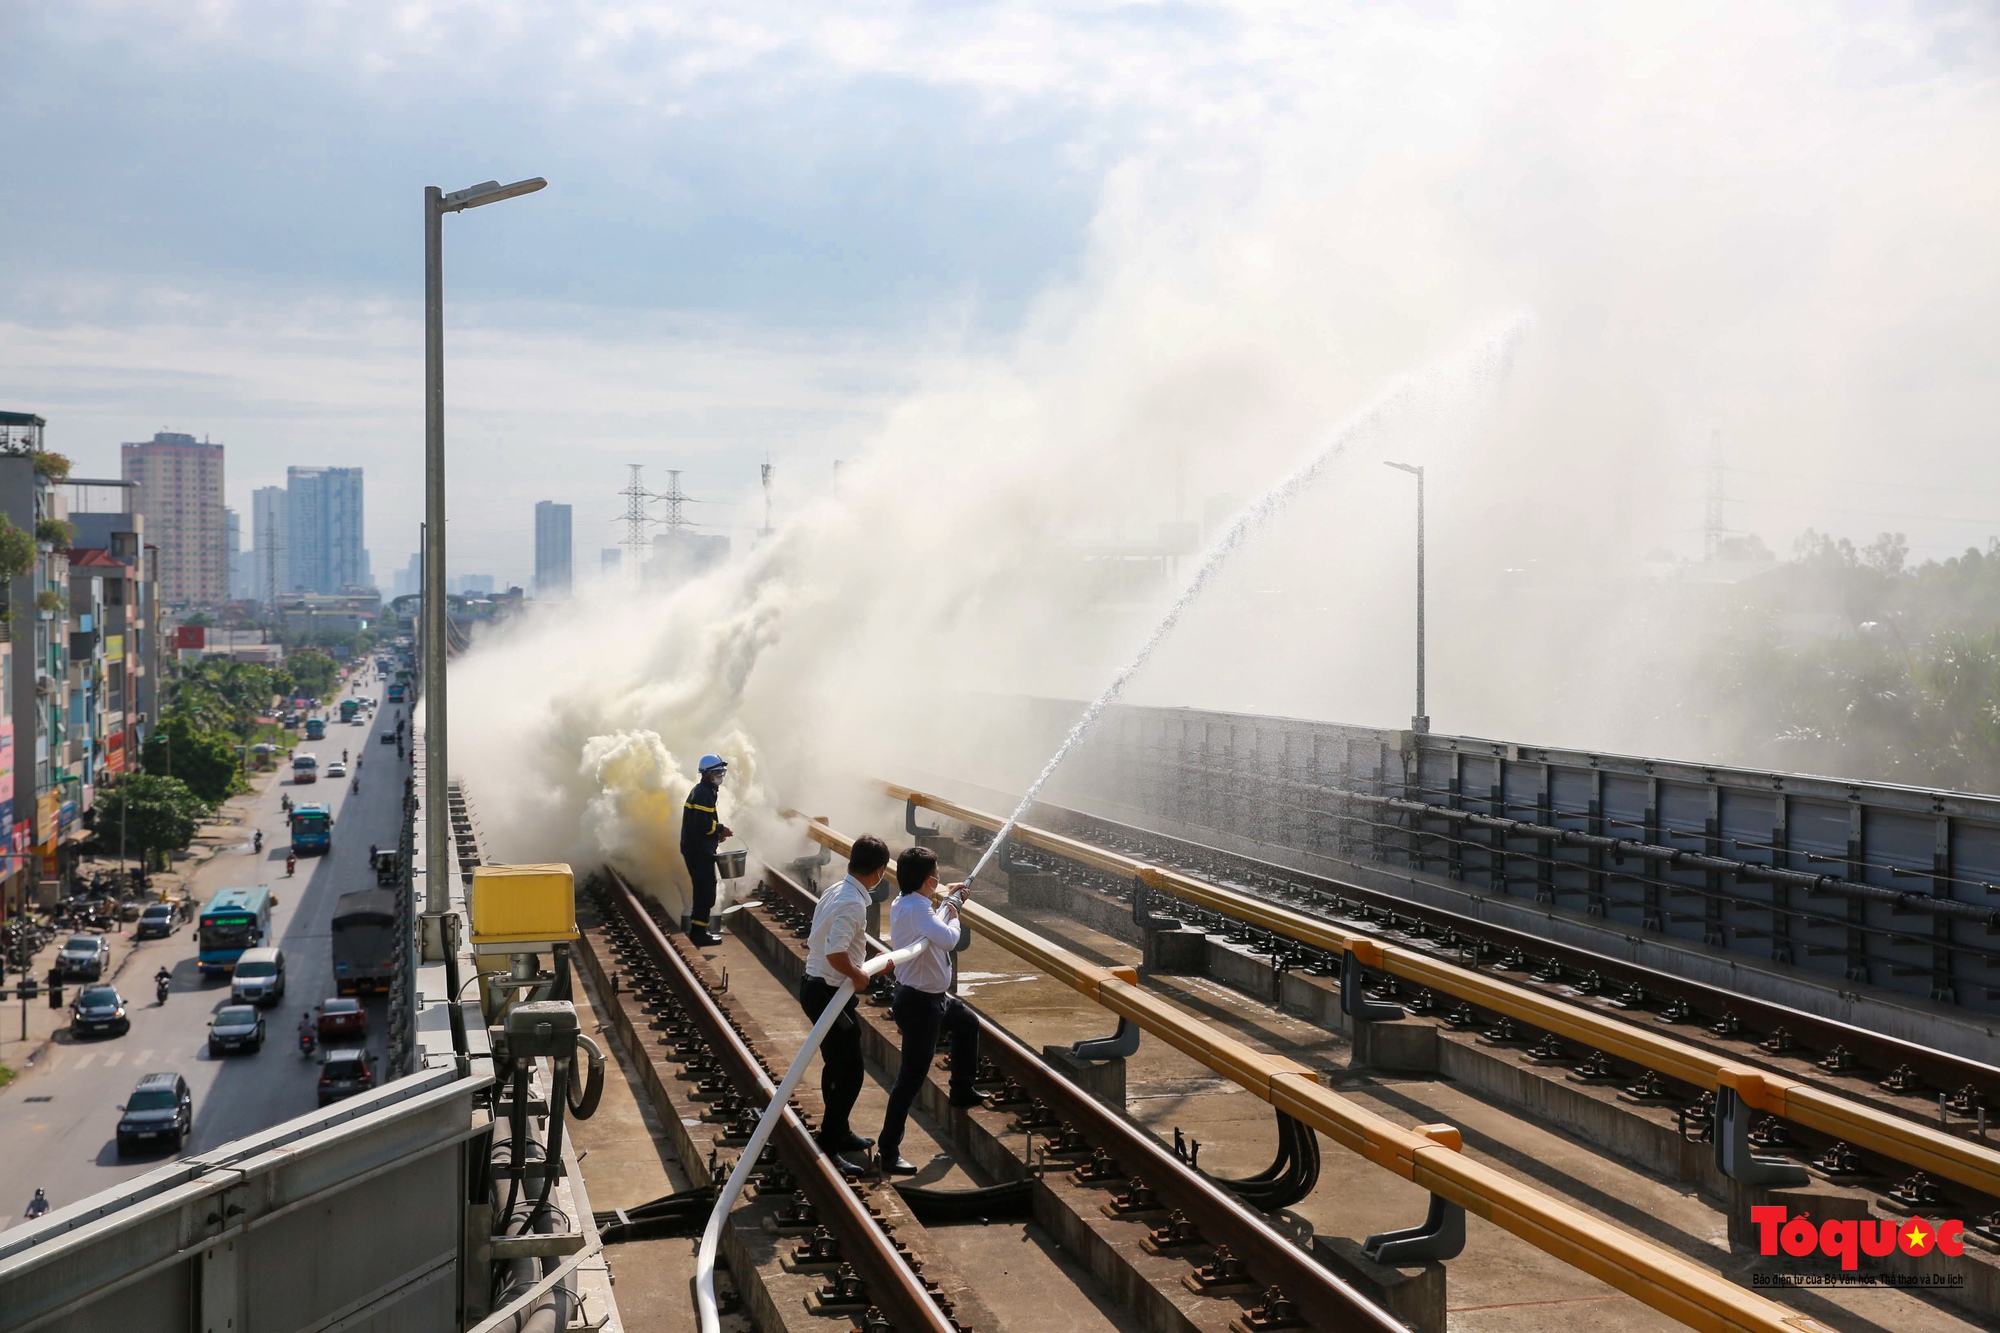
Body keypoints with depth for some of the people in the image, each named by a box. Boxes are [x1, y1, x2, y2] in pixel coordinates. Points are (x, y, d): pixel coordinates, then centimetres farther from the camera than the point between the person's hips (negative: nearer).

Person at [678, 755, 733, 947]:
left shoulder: (703, 791, 16)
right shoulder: (703, 794, -17)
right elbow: (702, 824, -26)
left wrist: (716, 831, 9)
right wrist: (720, 829, -12)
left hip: (697, 849, 11)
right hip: (699, 851, -11)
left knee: (703, 891, 18)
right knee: (706, 892, -6)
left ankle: (697, 931, 25)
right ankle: (699, 933, -2)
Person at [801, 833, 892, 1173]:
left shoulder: (836, 892, 7)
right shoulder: (853, 903, -23)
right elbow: (835, 951, -34)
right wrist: (858, 976, -17)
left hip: (816, 987, 10)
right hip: (830, 995, -10)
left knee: (837, 1066, 22)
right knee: (849, 1073, -5)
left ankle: (840, 1133, 36)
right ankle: (829, 1148, -2)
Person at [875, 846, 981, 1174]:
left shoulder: (904, 904, 5)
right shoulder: (916, 909, -26)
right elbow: (947, 939, -38)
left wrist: (948, 901, 20)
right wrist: (953, 914, -19)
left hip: (933, 997, 11)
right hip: (919, 1003, -11)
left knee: (967, 1022, 34)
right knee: (912, 1077, -7)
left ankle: (962, 1090, 50)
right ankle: (888, 1152, -4)